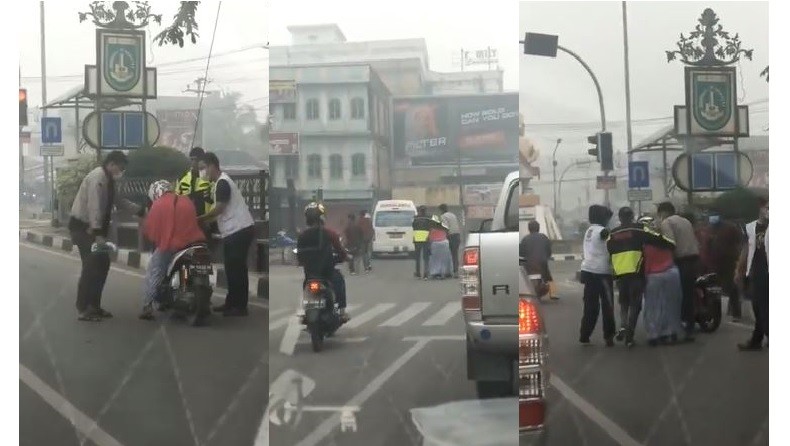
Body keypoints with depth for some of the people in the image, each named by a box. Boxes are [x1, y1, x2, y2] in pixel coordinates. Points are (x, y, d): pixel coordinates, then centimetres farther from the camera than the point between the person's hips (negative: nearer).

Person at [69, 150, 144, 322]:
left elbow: (116, 201, 21)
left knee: (102, 263, 9)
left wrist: (140, 210, 20)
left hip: (92, 227, 10)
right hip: (82, 227, -10)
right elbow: (94, 206, -28)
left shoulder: (107, 179, 10)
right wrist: (98, 234, -33)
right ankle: (83, 309, -5)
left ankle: (94, 305, 17)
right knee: (91, 266, -11)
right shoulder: (98, 177, -20)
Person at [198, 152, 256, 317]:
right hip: (235, 231, 10)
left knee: (237, 269, -7)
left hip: (240, 230, -10)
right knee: (232, 268, 14)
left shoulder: (222, 183, -14)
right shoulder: (220, 182, 18)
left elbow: (219, 209, -18)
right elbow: (221, 210, 19)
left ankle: (240, 307, -2)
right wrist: (205, 221, 9)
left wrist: (199, 219, -9)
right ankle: (231, 302, 21)